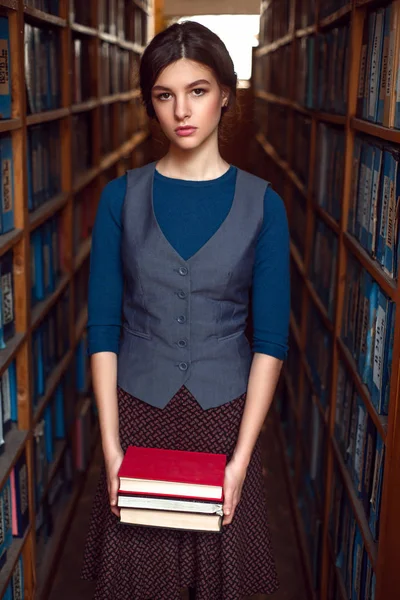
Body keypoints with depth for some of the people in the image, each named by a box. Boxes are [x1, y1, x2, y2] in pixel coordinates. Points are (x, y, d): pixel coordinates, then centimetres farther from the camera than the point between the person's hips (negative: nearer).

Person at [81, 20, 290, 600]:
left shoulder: (262, 204, -5)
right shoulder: (122, 197, -3)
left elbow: (271, 337, -6)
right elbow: (103, 325, -3)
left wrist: (241, 458, -11)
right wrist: (111, 444, -8)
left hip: (225, 413, 0)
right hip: (138, 410, 1)